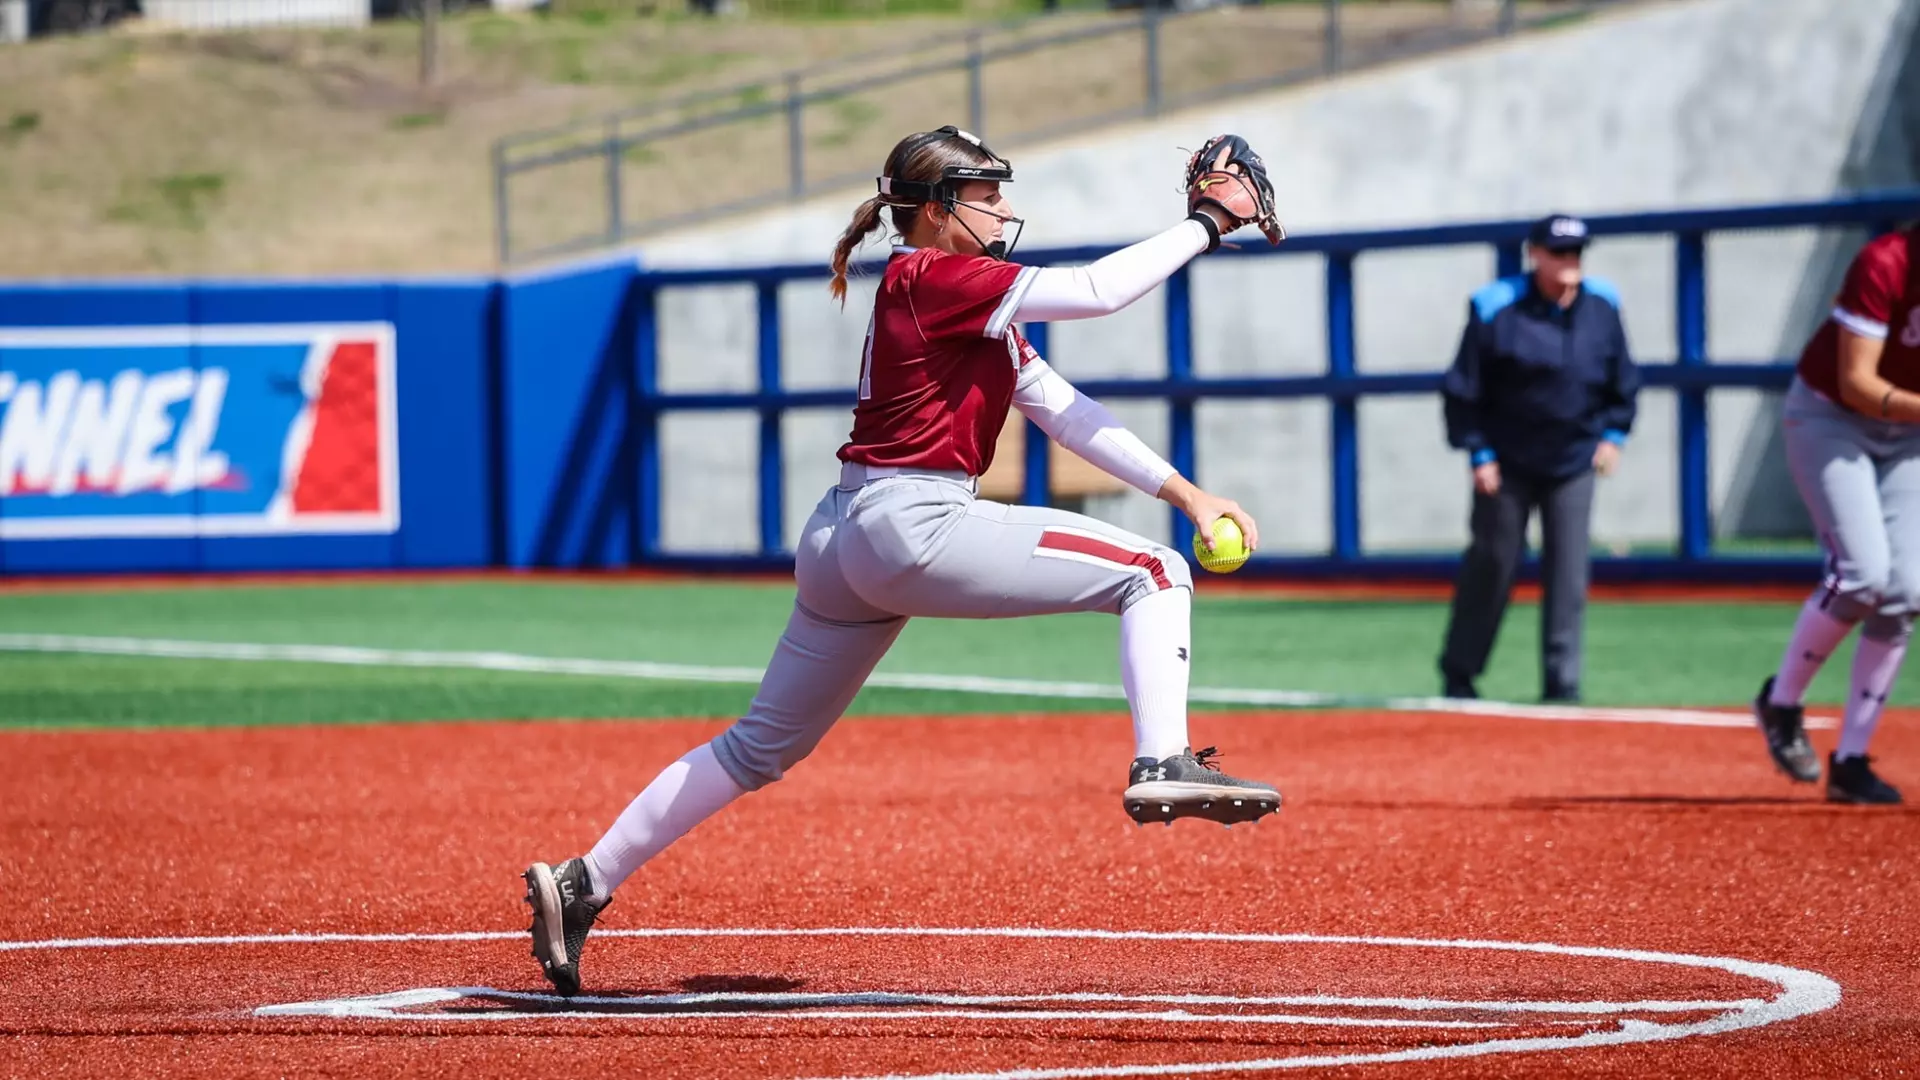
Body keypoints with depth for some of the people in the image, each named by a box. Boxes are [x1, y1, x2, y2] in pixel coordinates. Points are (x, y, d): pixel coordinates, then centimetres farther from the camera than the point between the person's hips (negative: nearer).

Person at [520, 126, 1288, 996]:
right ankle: (1162, 764, -25)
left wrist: (1185, 492, 11)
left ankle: (582, 885, 17)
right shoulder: (932, 278, -8)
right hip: (911, 526, -10)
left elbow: (1064, 411, 17)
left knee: (761, 747, 16)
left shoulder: (973, 304, 21)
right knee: (1154, 574, -7)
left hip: (844, 539, 10)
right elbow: (1096, 290, -16)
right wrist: (1205, 222, -8)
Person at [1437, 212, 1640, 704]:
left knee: (1568, 571, -3)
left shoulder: (1601, 307, -1)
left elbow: (1623, 378, 13)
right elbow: (1463, 388, -7)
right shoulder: (1496, 310, -13)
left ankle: (1562, 680, 1)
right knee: (1492, 563, 4)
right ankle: (1458, 671, 18)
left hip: (1573, 461, 3)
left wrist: (1613, 433, 5)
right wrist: (1478, 453, -10)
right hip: (1508, 461, -3)